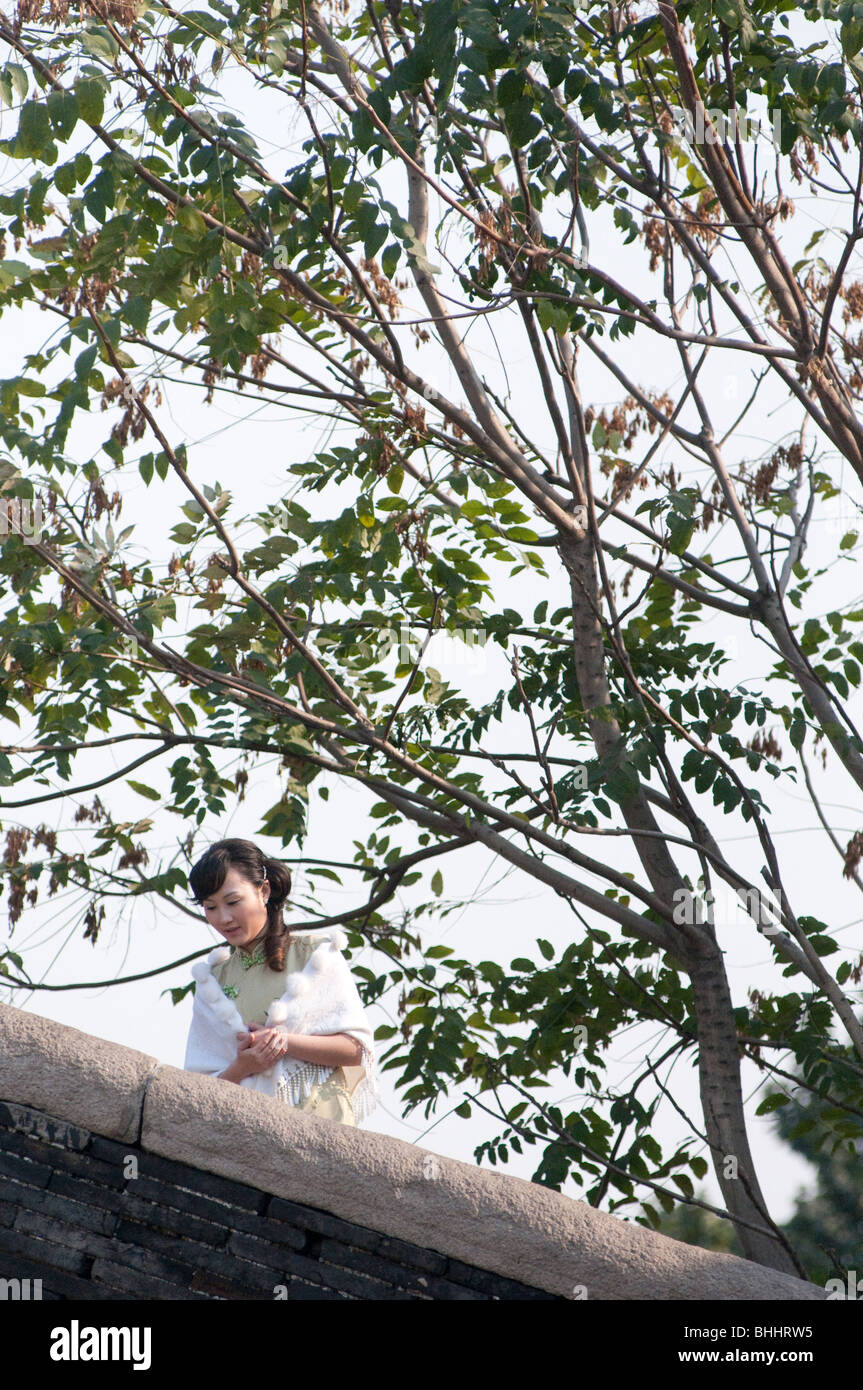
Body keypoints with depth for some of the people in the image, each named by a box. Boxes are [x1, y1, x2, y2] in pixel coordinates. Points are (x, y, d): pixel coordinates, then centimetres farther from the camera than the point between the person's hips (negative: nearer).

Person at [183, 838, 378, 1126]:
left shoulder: (315, 954, 9)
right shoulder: (211, 981, 18)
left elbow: (357, 1048, 5)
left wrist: (285, 1041, -6)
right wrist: (241, 1067, -6)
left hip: (319, 1116, -3)